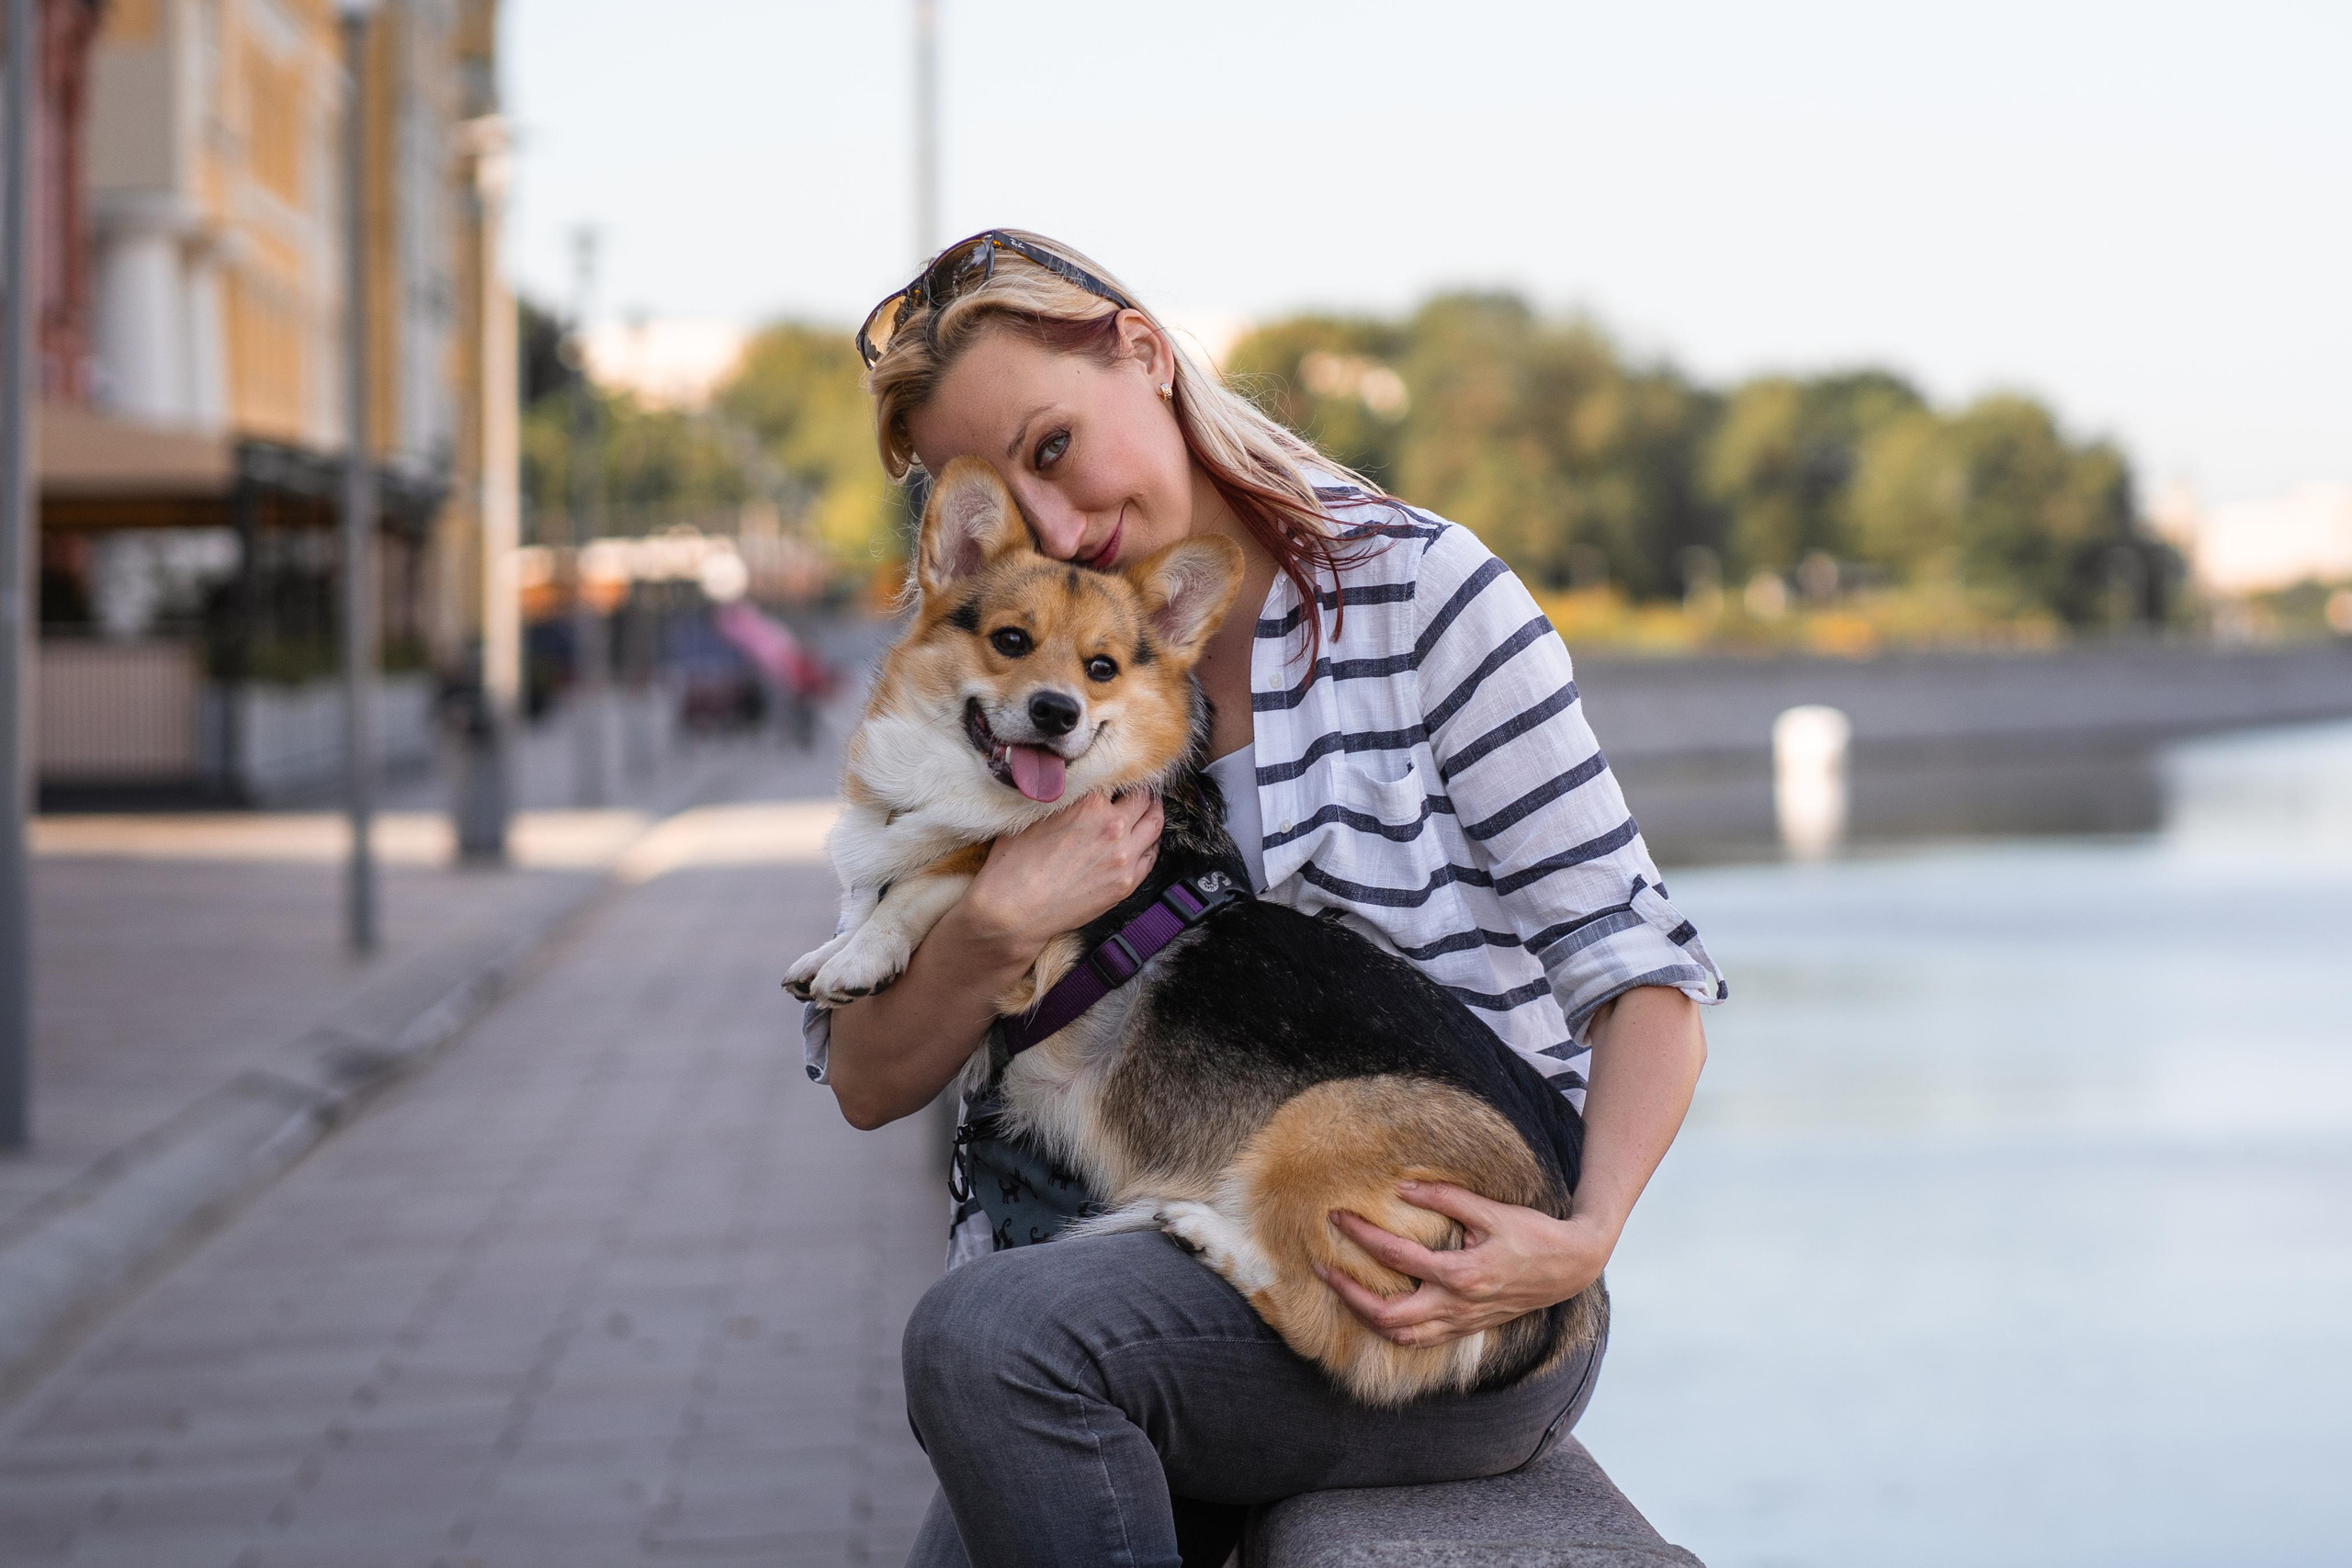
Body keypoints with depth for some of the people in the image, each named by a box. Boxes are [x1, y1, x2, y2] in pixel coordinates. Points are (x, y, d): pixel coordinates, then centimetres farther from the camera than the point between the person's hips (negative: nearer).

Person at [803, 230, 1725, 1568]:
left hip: (1459, 1306, -4)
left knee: (989, 1334, -27)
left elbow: (1638, 971, -6)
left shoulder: (1415, 589, -3)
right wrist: (998, 930, -12)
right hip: (1203, 1279, 4)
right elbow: (866, 1082, 8)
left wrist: (1583, 1243, -22)